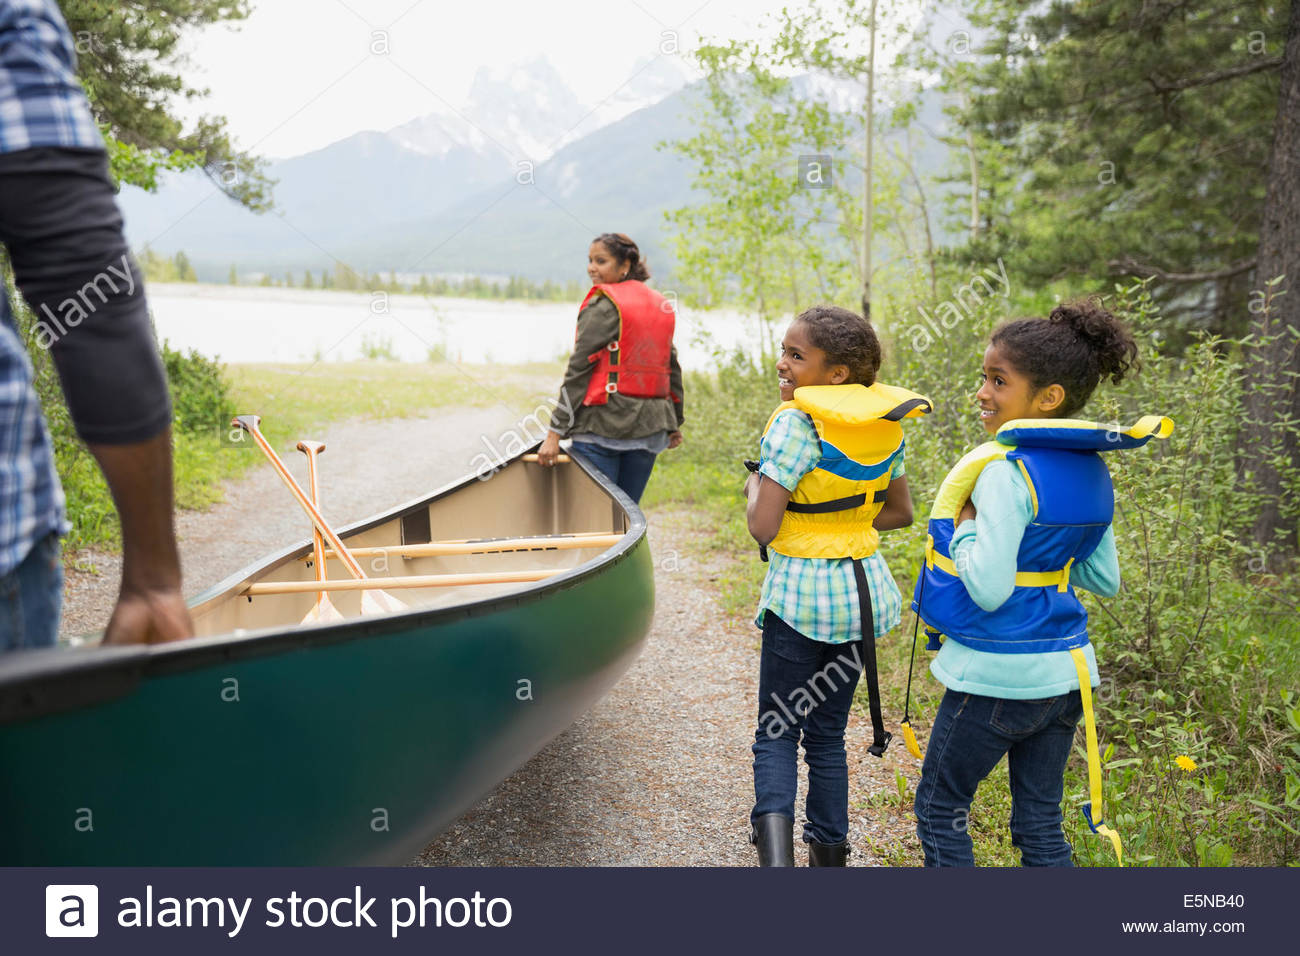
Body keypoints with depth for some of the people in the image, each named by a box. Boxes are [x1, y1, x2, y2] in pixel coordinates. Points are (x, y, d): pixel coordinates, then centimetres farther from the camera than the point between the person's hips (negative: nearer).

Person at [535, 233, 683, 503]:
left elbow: (579, 369, -11)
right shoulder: (662, 306, 13)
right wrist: (675, 421, 27)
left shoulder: (602, 305, -7)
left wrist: (555, 432, -11)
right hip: (650, 426, 7)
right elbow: (671, 366, 17)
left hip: (603, 423, -6)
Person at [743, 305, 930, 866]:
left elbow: (763, 527, -20)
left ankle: (775, 846, -10)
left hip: (801, 592, -6)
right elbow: (899, 512, 14)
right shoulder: (883, 423, 4)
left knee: (776, 733, 7)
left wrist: (754, 486, -1)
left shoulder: (795, 422, -16)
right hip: (863, 588, 6)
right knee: (827, 732, 18)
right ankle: (828, 853, 25)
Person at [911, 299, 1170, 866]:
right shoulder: (1092, 473, 5)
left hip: (996, 677, -8)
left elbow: (989, 589, -23)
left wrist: (962, 525, -10)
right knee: (1040, 819, 18)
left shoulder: (1006, 473, -20)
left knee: (938, 806, 11)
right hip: (1065, 671, 8)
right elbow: (1106, 581, 13)